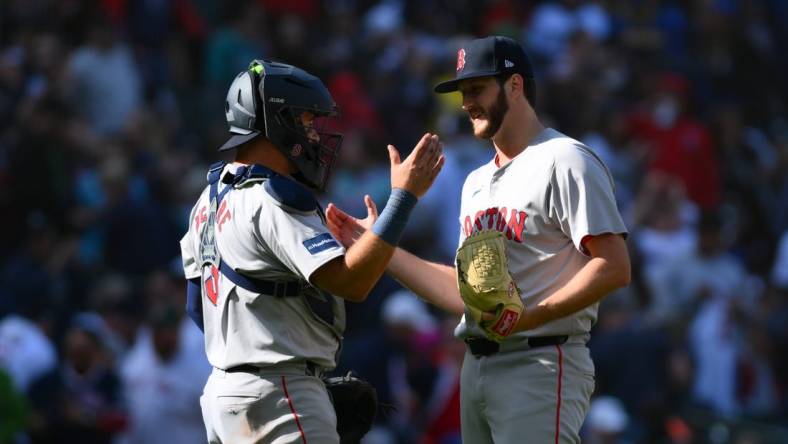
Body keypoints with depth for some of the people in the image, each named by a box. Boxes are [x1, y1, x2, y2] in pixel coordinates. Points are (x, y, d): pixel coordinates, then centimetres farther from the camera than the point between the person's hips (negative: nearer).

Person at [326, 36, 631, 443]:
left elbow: (614, 267, -16)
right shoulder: (477, 182, 22)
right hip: (476, 368, 9)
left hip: (539, 366, -9)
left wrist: (533, 316, -26)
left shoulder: (564, 162, -7)